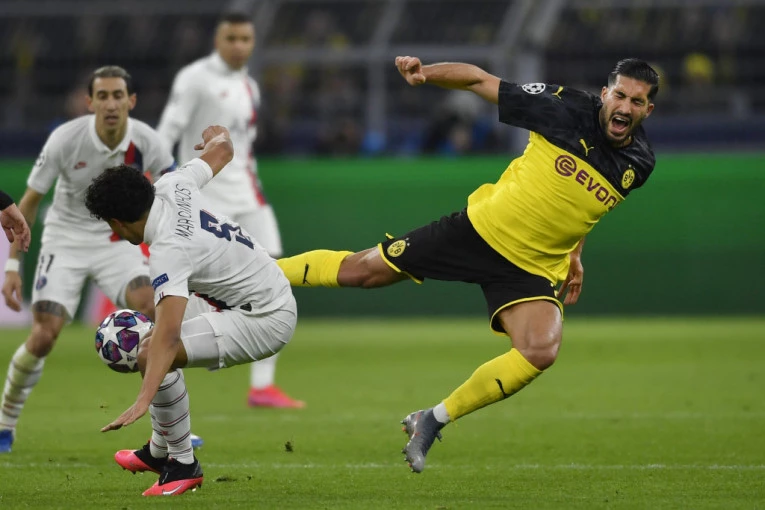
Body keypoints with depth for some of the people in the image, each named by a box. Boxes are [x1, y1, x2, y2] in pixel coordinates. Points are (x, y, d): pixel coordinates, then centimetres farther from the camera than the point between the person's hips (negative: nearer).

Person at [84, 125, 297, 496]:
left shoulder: (169, 252, -25)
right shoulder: (172, 187, -3)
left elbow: (169, 335, -36)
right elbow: (222, 150, 17)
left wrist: (143, 401, -44)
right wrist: (218, 136, 42)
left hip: (265, 320, -11)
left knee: (152, 352, -20)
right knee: (154, 341, 20)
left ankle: (183, 465, -5)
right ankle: (159, 452, 35)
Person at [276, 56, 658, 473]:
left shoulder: (639, 164, -5)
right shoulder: (567, 110, -16)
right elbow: (478, 80, -7)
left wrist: (574, 254, 17)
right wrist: (424, 74, -21)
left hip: (534, 267, 2)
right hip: (481, 229, -2)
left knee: (541, 351, -24)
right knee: (359, 271, 2)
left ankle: (435, 420, -7)